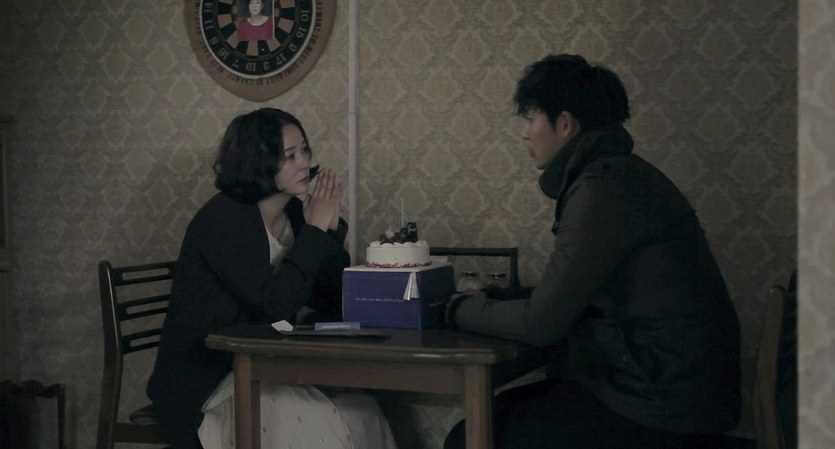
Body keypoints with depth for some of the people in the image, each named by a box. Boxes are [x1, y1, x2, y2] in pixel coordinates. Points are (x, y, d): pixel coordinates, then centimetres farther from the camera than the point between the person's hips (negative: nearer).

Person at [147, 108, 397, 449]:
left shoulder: (295, 213, 4)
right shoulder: (222, 220, -16)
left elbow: (331, 300, 4)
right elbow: (275, 304, -26)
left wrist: (332, 227, -8)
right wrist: (316, 230, -19)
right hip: (206, 382, -6)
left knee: (363, 414, -16)